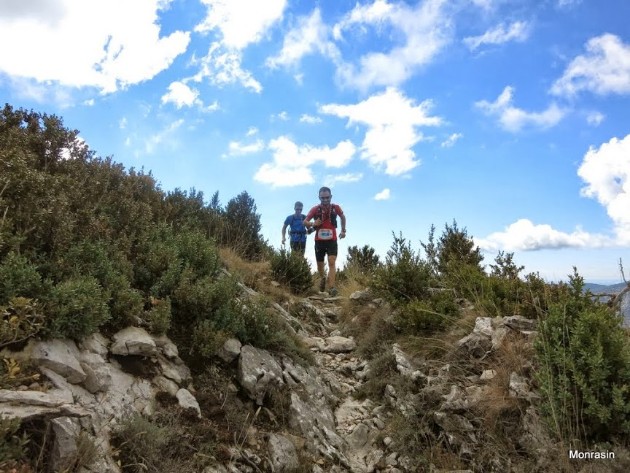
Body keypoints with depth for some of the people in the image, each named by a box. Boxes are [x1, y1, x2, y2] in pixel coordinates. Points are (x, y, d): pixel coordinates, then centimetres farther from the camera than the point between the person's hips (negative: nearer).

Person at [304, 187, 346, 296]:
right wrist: (312, 224, -22)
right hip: (319, 241, 1)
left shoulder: (336, 208, -7)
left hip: (332, 240, -1)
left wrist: (343, 230, 11)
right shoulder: (315, 209, -10)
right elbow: (305, 222, -1)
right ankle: (323, 278, 43)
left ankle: (331, 288, -19)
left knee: (332, 263, -15)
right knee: (320, 265, 12)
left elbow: (343, 217, 15)